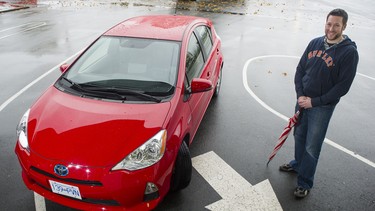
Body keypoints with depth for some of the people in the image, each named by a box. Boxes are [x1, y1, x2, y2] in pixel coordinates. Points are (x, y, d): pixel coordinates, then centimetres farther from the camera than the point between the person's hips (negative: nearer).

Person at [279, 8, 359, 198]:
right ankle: (298, 164, 45)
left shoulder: (349, 52, -15)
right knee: (299, 136, 20)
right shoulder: (315, 43, 1)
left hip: (323, 106, -5)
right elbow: (300, 69, 6)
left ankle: (304, 183, 18)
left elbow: (343, 86, -16)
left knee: (312, 147, 1)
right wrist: (300, 95, -6)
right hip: (303, 101, 5)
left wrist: (314, 102, -17)